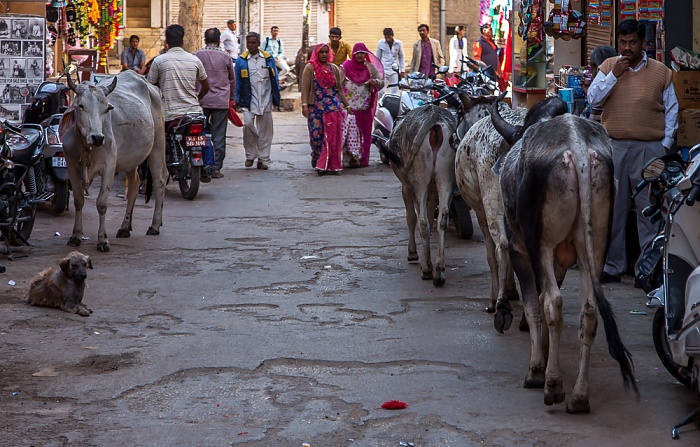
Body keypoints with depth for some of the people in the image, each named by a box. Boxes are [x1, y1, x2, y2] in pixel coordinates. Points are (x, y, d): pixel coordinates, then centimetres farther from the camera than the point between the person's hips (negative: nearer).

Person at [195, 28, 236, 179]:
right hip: (221, 101, 0)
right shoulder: (225, 57, 1)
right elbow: (232, 80, 12)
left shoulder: (197, 56, -2)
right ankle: (216, 168, 2)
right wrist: (231, 96, 28)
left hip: (201, 100, 0)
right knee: (219, 136, 2)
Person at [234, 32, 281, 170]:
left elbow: (275, 79, 12)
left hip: (265, 100, 2)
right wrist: (236, 99, 5)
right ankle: (250, 155, 0)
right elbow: (237, 81, 9)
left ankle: (263, 159, 12)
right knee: (248, 124, -18)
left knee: (265, 130, 4)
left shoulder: (268, 59, 6)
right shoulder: (241, 60, 3)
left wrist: (276, 97, 8)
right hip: (248, 100, -2)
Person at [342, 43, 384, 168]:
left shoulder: (370, 67, 8)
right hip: (350, 105, -2)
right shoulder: (346, 66, 2)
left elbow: (381, 82, 8)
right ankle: (352, 158, -7)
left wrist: (373, 81, -13)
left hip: (366, 105, 2)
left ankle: (364, 159, 10)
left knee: (366, 132, 3)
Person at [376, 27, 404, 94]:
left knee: (394, 92, 1)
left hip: (395, 71, 0)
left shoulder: (399, 44, -1)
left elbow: (401, 57, 8)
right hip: (383, 70, 0)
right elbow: (378, 57, 6)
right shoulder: (380, 43, -1)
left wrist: (402, 70, 5)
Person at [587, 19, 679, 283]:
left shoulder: (661, 72, 4)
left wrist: (666, 143, 0)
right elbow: (593, 99, 0)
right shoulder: (608, 67, 8)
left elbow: (671, 110, 7)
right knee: (612, 209, 6)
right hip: (614, 147, 2)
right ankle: (612, 265, 15)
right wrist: (614, 74, -10)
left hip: (649, 149, -2)